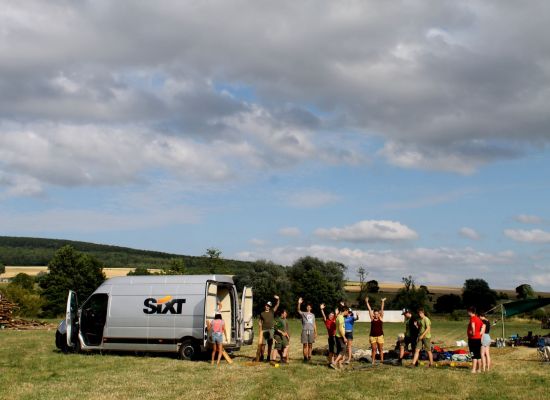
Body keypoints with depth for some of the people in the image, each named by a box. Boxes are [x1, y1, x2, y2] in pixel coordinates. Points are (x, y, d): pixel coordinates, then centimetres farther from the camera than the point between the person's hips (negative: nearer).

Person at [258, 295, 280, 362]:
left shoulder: (272, 312, 11)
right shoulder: (262, 314, 10)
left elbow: (277, 305, 3)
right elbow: (260, 321, 12)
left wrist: (277, 299, -14)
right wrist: (260, 329, 0)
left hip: (270, 330, 1)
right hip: (264, 330, -1)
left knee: (270, 344, 3)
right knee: (263, 343, -3)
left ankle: (268, 357, 10)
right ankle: (261, 356, 7)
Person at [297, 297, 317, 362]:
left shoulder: (312, 315, 19)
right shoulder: (303, 314, 9)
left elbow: (314, 324, 18)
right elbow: (298, 310, -11)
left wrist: (315, 332, 12)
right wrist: (299, 303, -28)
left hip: (311, 331, 3)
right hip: (305, 330, -3)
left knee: (310, 345, 3)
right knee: (305, 344, -4)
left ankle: (309, 357, 10)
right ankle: (305, 357, 0)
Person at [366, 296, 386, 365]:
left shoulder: (381, 318, 3)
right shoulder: (372, 319, 5)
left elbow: (382, 310, -4)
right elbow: (370, 310, 2)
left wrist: (383, 302, -9)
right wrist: (367, 302, 1)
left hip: (380, 336, -1)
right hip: (372, 336, 1)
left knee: (381, 349, 5)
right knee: (374, 349, 4)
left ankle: (382, 360, 10)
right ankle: (373, 361, 7)